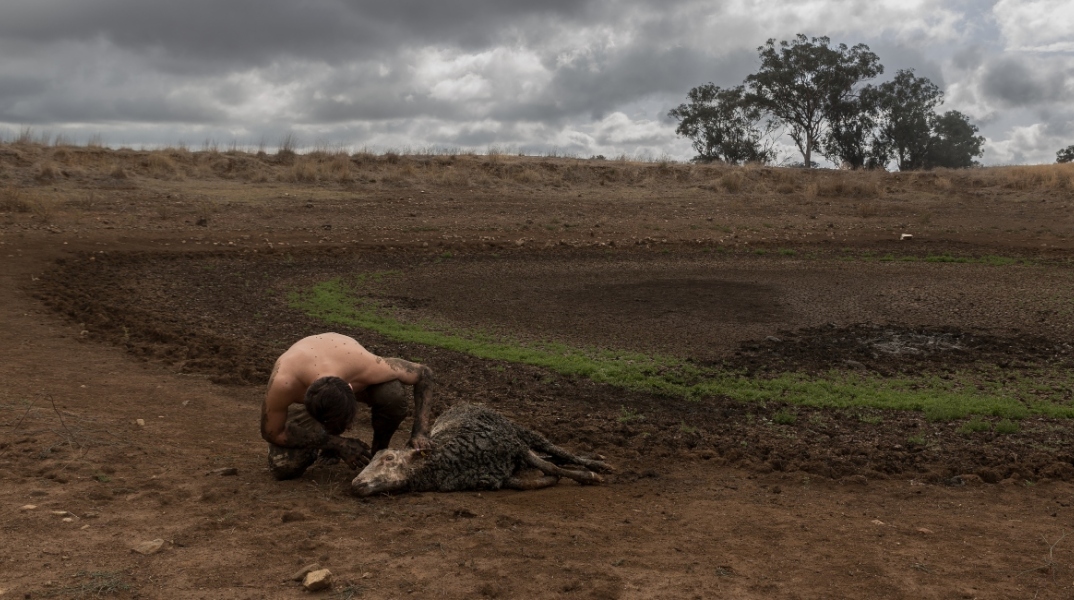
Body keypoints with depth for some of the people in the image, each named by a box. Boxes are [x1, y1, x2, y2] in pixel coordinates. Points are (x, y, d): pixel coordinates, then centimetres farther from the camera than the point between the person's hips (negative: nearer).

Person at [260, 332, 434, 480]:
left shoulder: (366, 366, -42)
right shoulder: (283, 383, -43)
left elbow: (424, 373, -25)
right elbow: (272, 433, -24)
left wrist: (420, 432, -34)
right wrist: (338, 444, -29)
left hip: (351, 376, 0)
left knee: (393, 396, -35)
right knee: (284, 468, -20)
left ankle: (379, 454, -6)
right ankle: (332, 443, 12)